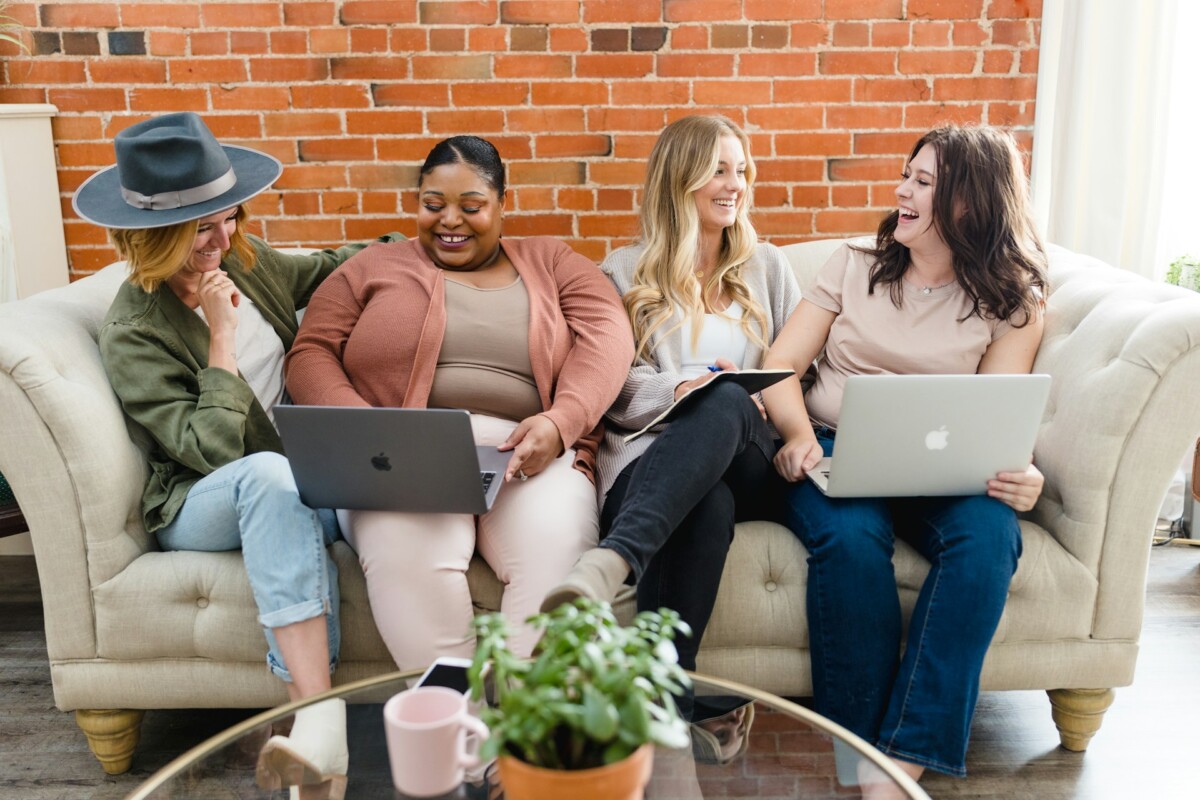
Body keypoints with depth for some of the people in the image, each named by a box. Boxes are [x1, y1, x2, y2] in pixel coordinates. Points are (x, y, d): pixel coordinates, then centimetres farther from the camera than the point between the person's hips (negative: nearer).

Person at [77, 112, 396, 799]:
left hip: (301, 479, 5)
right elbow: (212, 449, -19)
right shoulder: (133, 333, -11)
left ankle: (317, 733, -37)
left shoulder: (244, 259, 7)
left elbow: (322, 270, 28)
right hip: (201, 504, -5)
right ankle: (321, 719, -45)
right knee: (271, 473, -39)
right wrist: (222, 337, -17)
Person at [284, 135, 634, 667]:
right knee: (405, 553, -34)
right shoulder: (374, 269, 20)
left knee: (557, 553, -32)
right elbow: (310, 354, 11)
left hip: (529, 457, 1)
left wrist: (560, 422, -15)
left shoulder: (549, 262, 20)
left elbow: (607, 336, 4)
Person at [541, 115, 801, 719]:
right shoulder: (625, 273, 19)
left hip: (749, 466, 1)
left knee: (727, 400, -38)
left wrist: (725, 396, -6)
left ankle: (611, 561, -60)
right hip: (649, 460, -1)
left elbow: (800, 368, 17)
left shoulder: (767, 267, 27)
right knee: (706, 505, -41)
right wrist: (681, 387, -15)